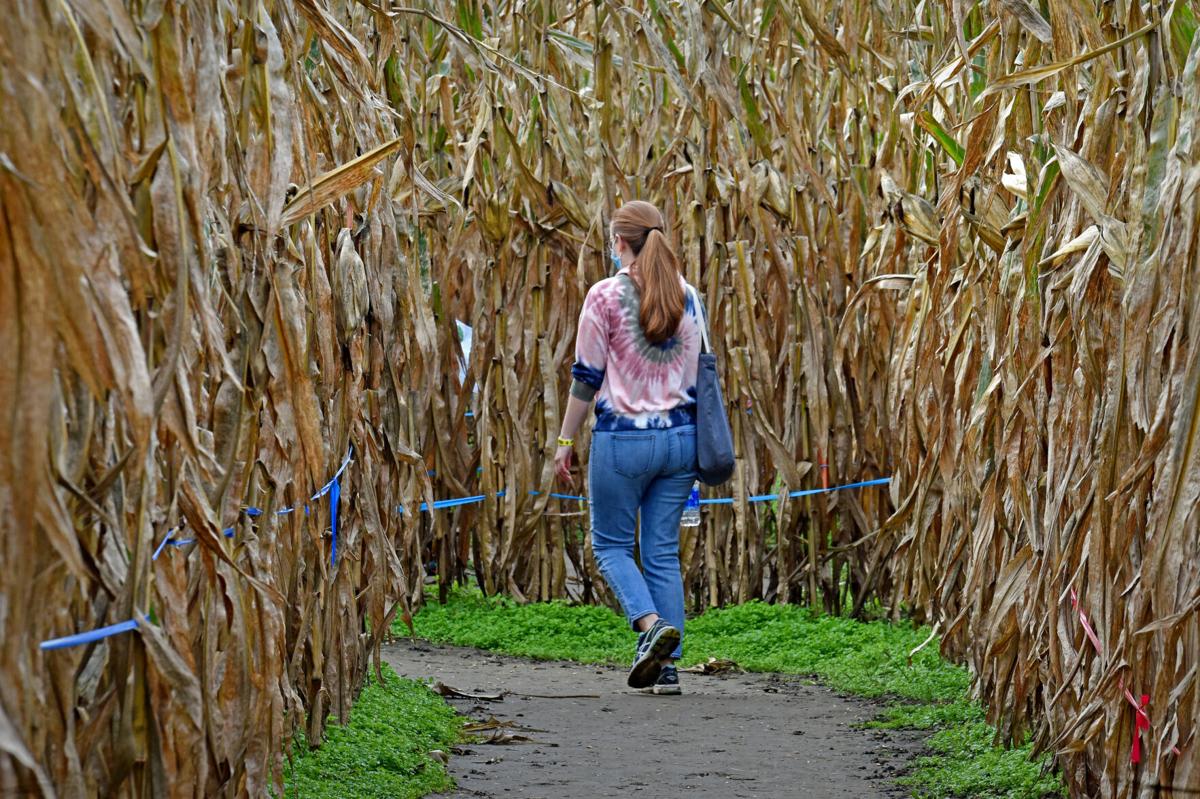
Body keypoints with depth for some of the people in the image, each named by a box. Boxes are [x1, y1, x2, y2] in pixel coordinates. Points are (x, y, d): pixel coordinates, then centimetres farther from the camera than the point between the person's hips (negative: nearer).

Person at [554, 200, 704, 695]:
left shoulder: (606, 296, -10)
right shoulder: (687, 297, 6)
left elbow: (587, 376, -6)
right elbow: (696, 375, 12)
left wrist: (565, 440, 3)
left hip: (622, 438, -5)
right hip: (679, 436, 5)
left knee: (611, 543, 9)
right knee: (663, 551, 8)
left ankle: (652, 623, -15)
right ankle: (666, 665, 5)